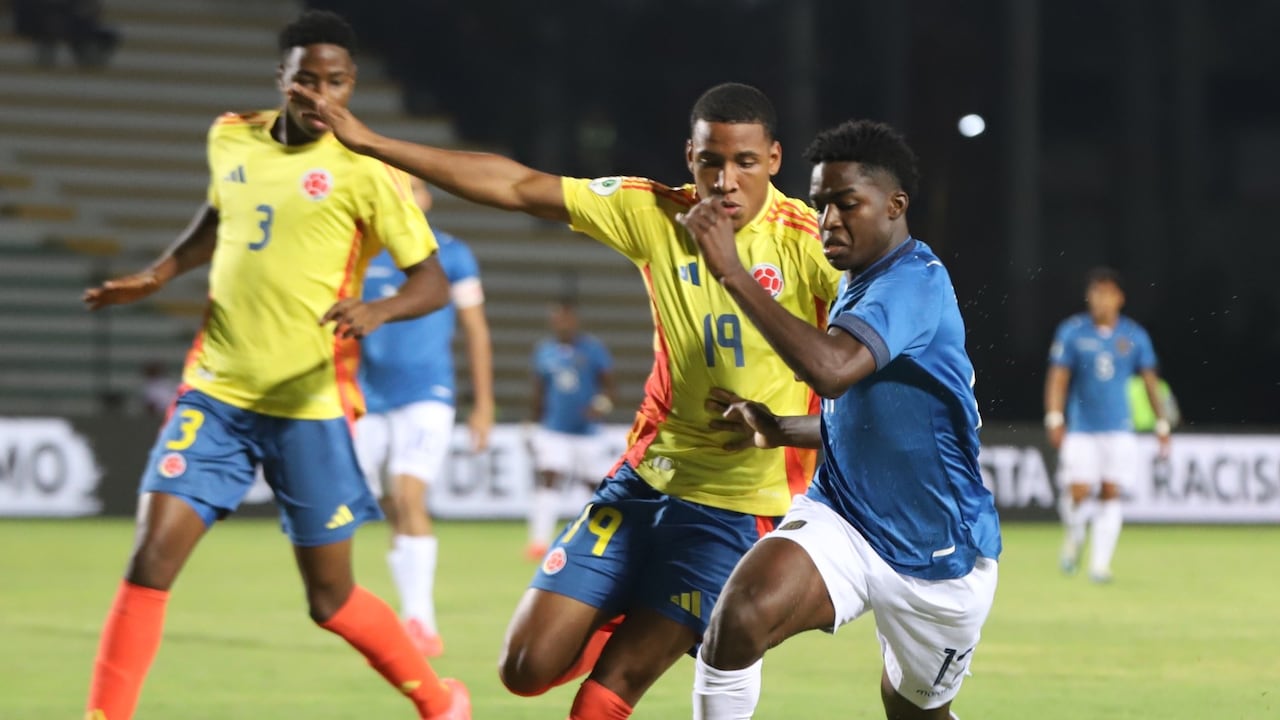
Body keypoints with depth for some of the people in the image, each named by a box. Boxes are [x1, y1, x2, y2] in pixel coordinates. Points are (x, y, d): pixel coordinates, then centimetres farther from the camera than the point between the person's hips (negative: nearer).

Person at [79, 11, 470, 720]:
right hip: (214, 393, 4)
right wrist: (156, 276, 12)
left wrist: (376, 309, -28)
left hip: (309, 404, -3)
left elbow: (432, 282, -8)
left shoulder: (363, 168, -8)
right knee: (150, 562, -10)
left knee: (330, 601, 5)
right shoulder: (230, 139, 6)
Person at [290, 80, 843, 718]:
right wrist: (368, 143, 0)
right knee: (528, 667, 3)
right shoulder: (654, 213, -1)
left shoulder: (808, 240, -13)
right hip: (646, 474, 5)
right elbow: (517, 187, 1)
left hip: (739, 505, -5)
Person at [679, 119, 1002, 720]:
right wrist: (777, 430, 3)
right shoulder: (857, 288, 7)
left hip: (934, 558, -5)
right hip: (843, 522, 6)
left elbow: (830, 369, -40)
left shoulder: (916, 283, -21)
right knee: (739, 617, -25)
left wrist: (731, 272, -39)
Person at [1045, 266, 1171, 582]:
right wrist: (1055, 419, -10)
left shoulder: (1134, 336, 3)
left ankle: (1100, 563, 0)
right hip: (1080, 429, -1)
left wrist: (1162, 424, 7)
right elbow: (1058, 378, -1)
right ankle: (1073, 536, 23)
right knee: (1077, 492, -9)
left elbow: (1151, 381, 10)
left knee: (1111, 494, -5)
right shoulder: (1072, 331, -2)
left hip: (1119, 429, 1)